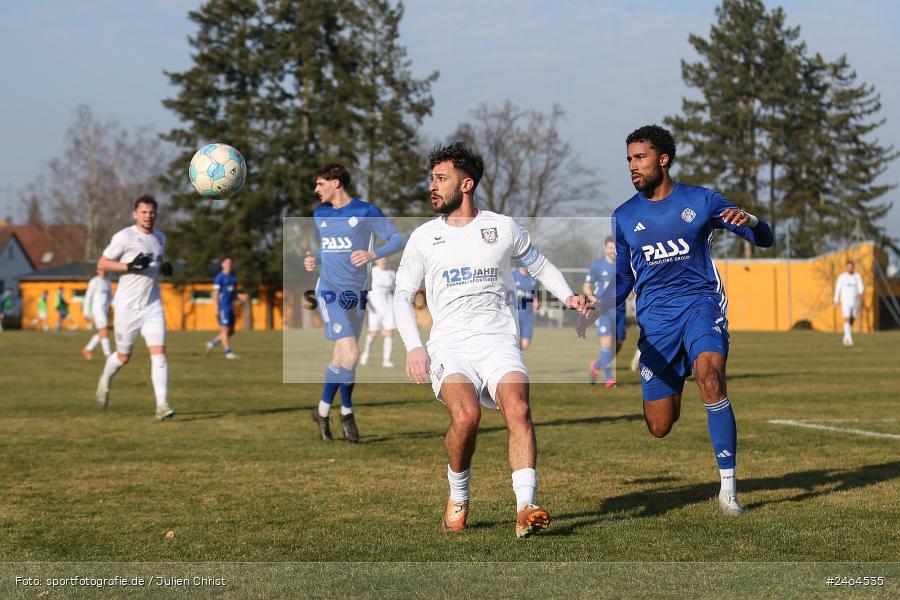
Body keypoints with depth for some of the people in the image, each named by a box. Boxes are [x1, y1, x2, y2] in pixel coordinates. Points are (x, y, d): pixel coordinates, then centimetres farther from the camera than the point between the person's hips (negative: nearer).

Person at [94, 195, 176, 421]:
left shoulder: (160, 238, 11)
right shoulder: (124, 237, -8)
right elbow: (102, 263, -7)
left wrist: (164, 267, 6)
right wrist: (130, 266, -19)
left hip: (153, 305, 4)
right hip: (127, 306, -4)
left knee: (159, 353, -11)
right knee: (124, 356, 8)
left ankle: (162, 405, -15)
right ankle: (105, 381, 40)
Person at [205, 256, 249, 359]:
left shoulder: (233, 276, 14)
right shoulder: (220, 277, -8)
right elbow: (215, 293, -10)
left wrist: (240, 296, 1)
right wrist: (216, 309, -15)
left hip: (230, 307, 8)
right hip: (223, 307, -8)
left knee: (231, 331, 10)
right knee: (225, 330, -5)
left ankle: (212, 343, 23)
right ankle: (228, 352, -1)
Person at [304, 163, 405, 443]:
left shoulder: (366, 211, -3)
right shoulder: (320, 214, 8)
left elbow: (398, 239, -6)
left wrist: (373, 255, -22)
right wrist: (314, 259, 3)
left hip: (356, 293, 0)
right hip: (330, 292, 0)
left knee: (340, 357, 9)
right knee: (350, 354, -17)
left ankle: (323, 412, 26)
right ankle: (346, 412, 1)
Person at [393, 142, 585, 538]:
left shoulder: (503, 227, 12)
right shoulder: (424, 237, 12)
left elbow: (539, 265, 26)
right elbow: (402, 295, 16)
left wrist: (568, 296, 7)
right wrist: (413, 347, 1)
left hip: (499, 341, 0)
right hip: (449, 345, 0)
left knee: (518, 410, -27)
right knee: (466, 416, -28)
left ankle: (525, 510, -34)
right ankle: (458, 500, -4)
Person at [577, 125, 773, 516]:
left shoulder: (701, 201, 3)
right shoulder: (624, 217, 9)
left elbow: (764, 240, 6)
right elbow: (622, 281, 16)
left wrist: (749, 220, -18)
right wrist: (593, 312, -4)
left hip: (700, 303, -2)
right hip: (655, 318, 2)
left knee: (710, 375, -32)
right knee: (659, 428, -1)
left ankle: (728, 486, -27)